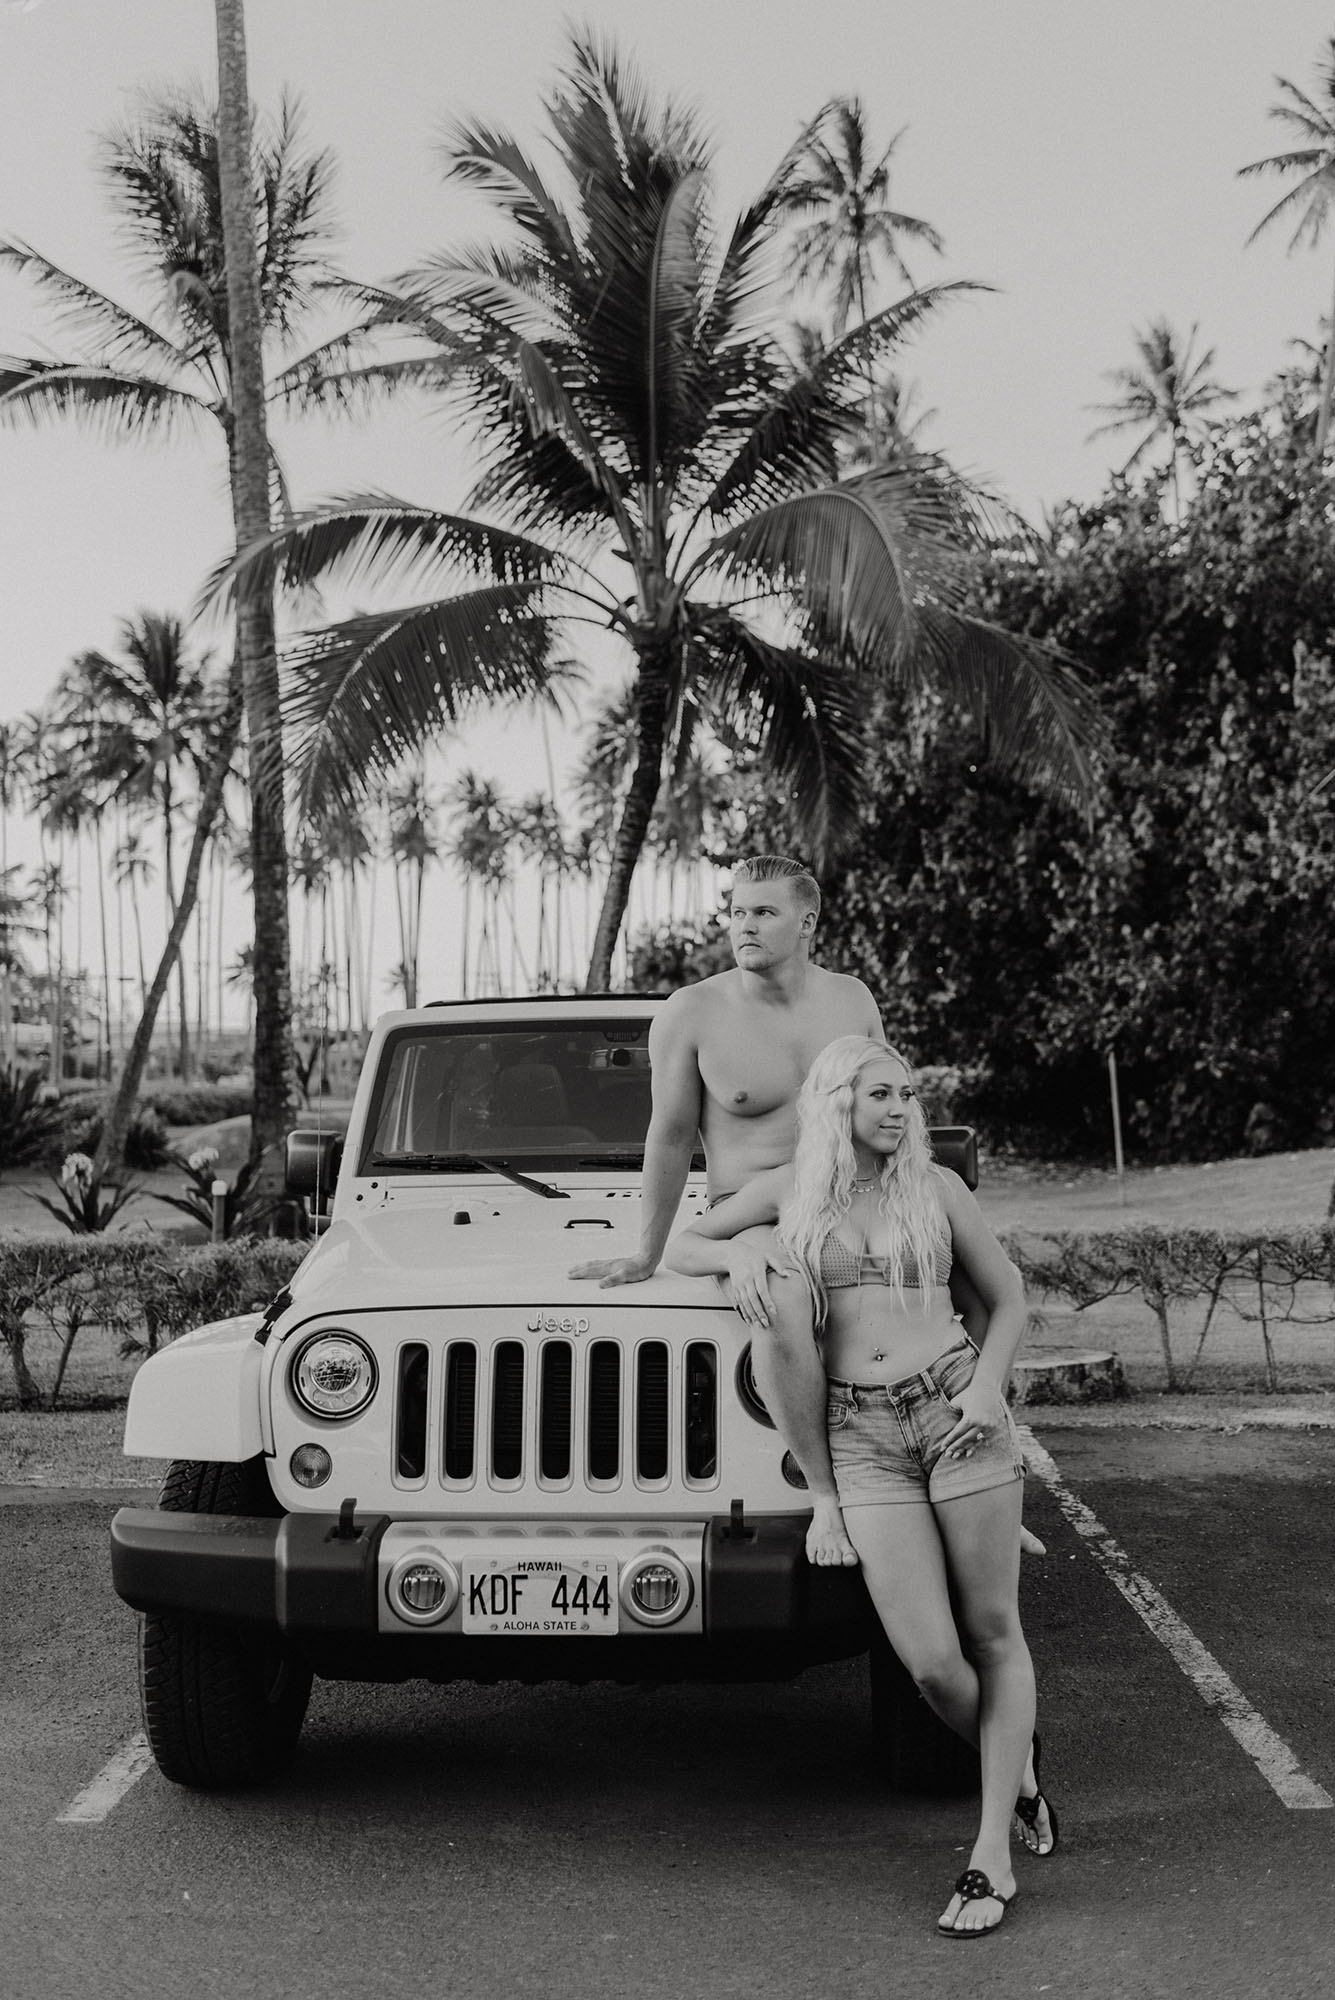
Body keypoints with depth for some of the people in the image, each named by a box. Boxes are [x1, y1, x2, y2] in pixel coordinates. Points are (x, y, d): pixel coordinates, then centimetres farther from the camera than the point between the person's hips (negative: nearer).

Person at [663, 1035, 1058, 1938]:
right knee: (931, 1661, -7)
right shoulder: (787, 1189, 7)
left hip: (957, 1413, 0)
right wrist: (740, 1256, -6)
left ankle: (993, 1857, 14)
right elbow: (679, 1247, 15)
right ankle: (1018, 1767, 25)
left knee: (992, 1634, 3)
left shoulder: (935, 1185, 6)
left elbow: (1009, 1297, 11)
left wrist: (987, 1389, -6)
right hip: (864, 1438, 0)